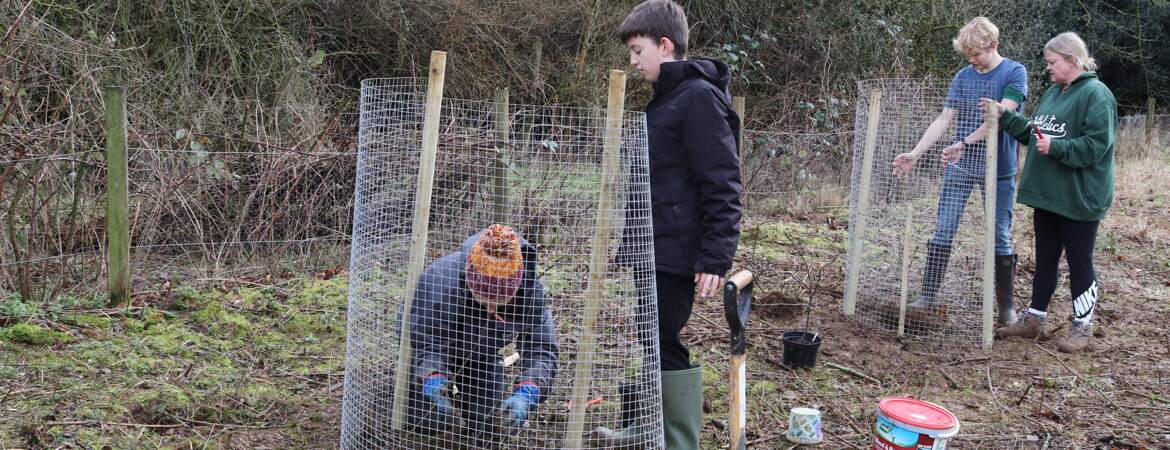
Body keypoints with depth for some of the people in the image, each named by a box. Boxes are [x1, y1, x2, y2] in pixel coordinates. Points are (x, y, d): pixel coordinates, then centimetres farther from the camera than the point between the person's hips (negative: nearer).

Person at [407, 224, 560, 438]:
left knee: (490, 425, 5)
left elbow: (542, 348, -33)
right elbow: (428, 343, -38)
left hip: (482, 354, 3)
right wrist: (432, 378, -60)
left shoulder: (530, 291, -35)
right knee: (428, 421, -11)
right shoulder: (442, 281, -43)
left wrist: (526, 393, -52)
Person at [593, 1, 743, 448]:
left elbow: (722, 185, -19)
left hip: (676, 253, -9)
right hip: (651, 250, 9)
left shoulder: (699, 97, -14)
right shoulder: (667, 99, 15)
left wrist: (715, 259, -22)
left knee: (665, 345, -4)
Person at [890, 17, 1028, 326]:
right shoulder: (963, 77, 5)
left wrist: (964, 143, -25)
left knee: (1000, 237, 5)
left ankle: (1006, 304, 15)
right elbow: (943, 120, 2)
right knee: (943, 232, 2)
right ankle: (928, 295, 9)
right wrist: (915, 154, -7)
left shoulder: (1015, 72, -7)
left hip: (999, 169, -3)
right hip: (959, 166, 4)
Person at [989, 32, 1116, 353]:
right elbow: (1031, 131, 14)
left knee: (1079, 261, 4)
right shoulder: (1053, 92, 12)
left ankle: (1082, 327, 16)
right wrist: (1003, 115, 3)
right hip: (1047, 194, 8)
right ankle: (1034, 319, 25)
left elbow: (1095, 145, -20)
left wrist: (1056, 147, -27)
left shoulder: (1096, 95, -14)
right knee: (1045, 258, 15)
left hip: (1079, 197, -8)